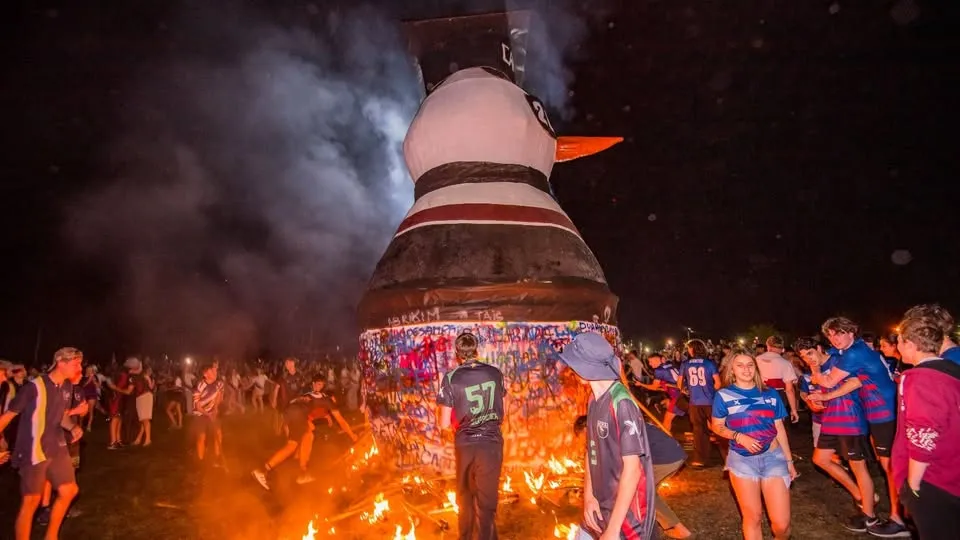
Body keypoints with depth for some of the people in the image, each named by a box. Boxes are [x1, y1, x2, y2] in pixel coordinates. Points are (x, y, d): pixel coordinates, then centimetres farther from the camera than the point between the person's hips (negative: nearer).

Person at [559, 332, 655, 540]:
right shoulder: (594, 400, 3)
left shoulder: (621, 404, -23)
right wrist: (588, 496, -4)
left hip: (625, 514, -8)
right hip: (600, 508, 8)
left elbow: (632, 468, -23)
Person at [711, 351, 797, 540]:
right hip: (742, 460, -1)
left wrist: (789, 460, 12)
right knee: (753, 517, 6)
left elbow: (779, 429, 10)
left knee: (781, 522, -1)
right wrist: (739, 436, -15)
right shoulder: (724, 395, -2)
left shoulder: (770, 394, 6)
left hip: (773, 458, 2)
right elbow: (717, 426, 2)